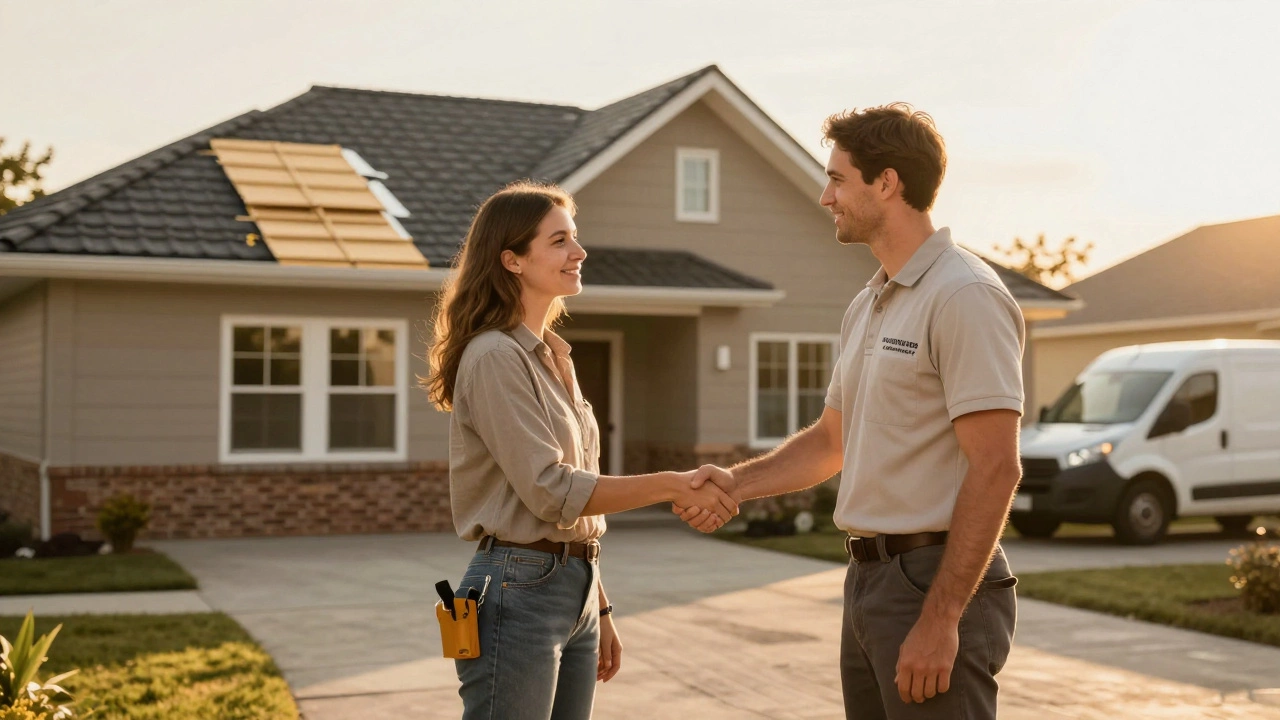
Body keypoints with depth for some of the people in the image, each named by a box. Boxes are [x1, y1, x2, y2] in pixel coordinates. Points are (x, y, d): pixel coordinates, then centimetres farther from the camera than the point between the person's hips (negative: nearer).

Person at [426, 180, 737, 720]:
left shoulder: (551, 356, 15)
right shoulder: (494, 357, -12)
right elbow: (549, 491, -17)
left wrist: (598, 608, 17)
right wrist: (672, 486, -17)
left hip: (574, 591, 8)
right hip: (519, 591, -8)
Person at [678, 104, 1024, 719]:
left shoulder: (964, 295, -14)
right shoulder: (867, 306, 16)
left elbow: (995, 468, -19)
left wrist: (941, 618, -22)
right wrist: (737, 482, 9)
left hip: (936, 582, -9)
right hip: (867, 578, 9)